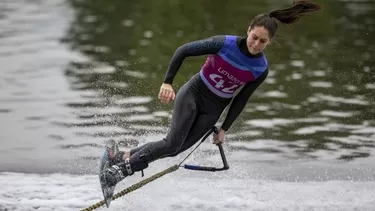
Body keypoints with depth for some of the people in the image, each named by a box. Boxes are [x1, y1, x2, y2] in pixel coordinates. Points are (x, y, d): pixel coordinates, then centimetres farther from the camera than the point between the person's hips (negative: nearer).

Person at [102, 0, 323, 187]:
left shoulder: (261, 69, -11)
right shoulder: (225, 44, -21)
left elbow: (241, 100, 1)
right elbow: (183, 51, -15)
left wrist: (224, 129, 2)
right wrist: (167, 82, -22)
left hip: (213, 111, 3)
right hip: (194, 93, -3)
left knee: (174, 149, -8)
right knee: (173, 143, -20)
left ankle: (123, 157, 1)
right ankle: (122, 166, -10)